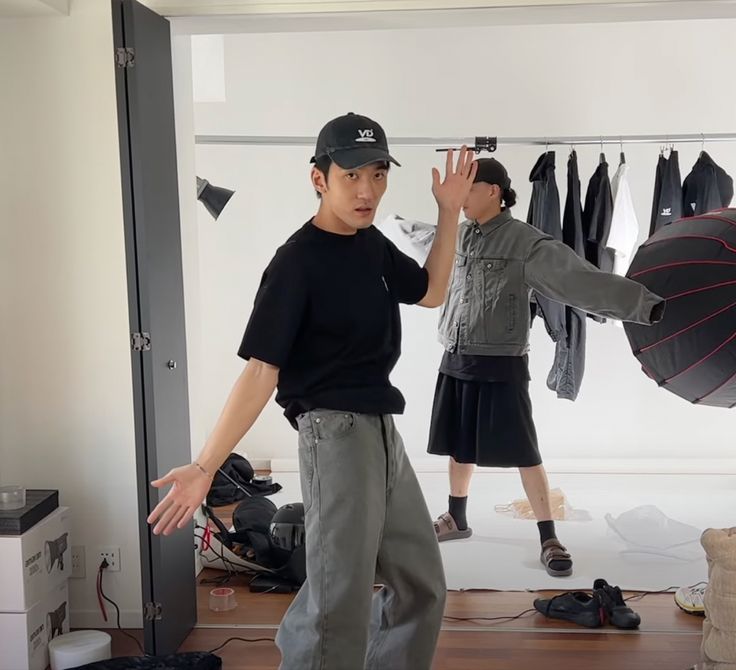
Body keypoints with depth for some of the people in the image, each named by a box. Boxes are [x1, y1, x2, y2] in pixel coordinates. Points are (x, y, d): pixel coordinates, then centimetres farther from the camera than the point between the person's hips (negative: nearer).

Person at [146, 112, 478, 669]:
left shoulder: (372, 244, 7)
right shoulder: (297, 263, -15)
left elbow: (431, 293, 22)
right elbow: (261, 372, -19)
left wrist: (450, 211, 12)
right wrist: (205, 467, -26)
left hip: (383, 431, 8)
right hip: (336, 434, -8)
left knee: (422, 587, 19)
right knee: (340, 608, -6)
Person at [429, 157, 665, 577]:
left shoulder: (526, 242, -13)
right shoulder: (459, 237, 7)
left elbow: (579, 278, -22)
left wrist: (646, 304, -32)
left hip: (502, 364, -6)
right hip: (456, 360, 6)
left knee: (524, 452, -3)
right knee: (459, 446, 16)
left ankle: (549, 539, 7)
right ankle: (456, 519, 35)